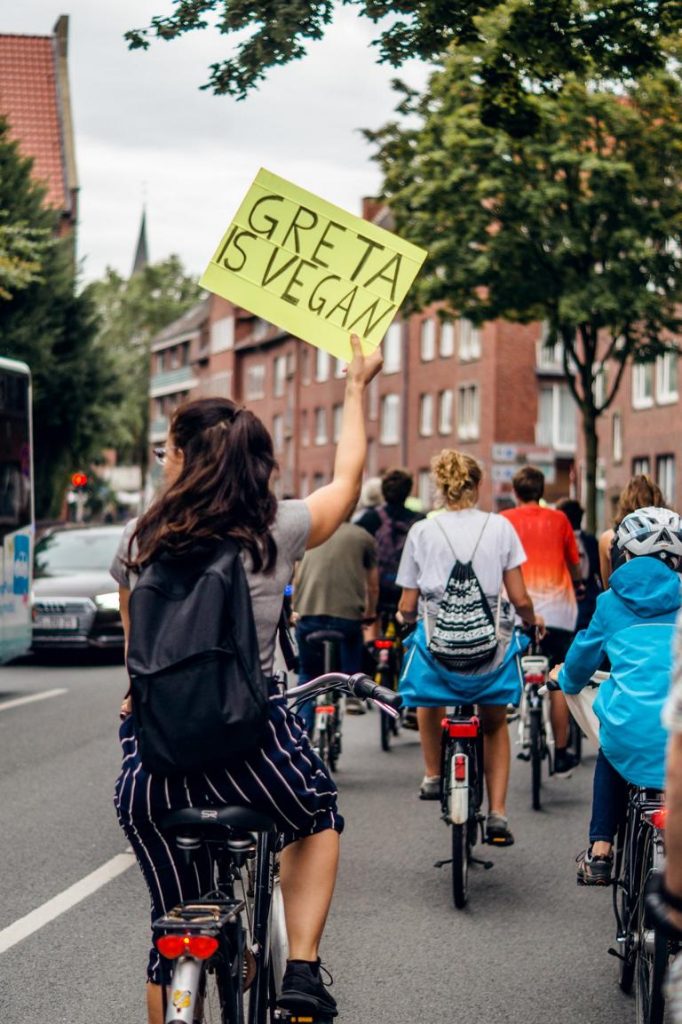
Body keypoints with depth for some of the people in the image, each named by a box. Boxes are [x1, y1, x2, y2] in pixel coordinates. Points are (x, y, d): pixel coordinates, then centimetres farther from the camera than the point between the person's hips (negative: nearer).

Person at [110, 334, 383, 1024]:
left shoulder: (139, 545, 3)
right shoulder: (277, 531, -1)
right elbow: (348, 480, 18)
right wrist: (357, 388, 30)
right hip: (251, 750, -1)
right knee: (319, 814, 32)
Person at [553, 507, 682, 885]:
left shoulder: (612, 601, 12)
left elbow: (584, 654, 24)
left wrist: (565, 679, 46)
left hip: (632, 735, 0)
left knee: (610, 755, 35)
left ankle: (599, 850, 26)